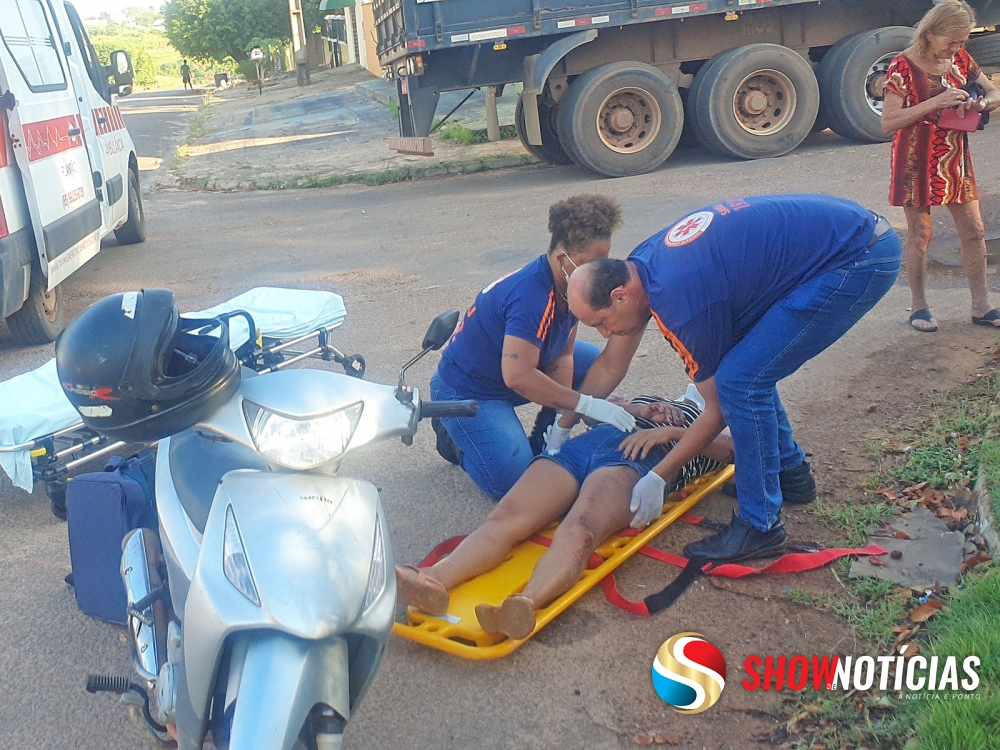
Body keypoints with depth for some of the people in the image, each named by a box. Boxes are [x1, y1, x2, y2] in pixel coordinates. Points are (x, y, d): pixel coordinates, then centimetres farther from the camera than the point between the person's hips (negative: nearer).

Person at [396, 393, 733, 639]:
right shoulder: (649, 400, 47)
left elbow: (732, 447, 9)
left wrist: (670, 431, -1)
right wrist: (629, 410, 15)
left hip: (635, 461, -4)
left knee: (578, 532, -38)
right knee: (505, 519, -26)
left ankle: (526, 604, -64)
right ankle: (434, 581, -49)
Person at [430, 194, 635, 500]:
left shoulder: (569, 285, -5)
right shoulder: (532, 296, -33)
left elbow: (562, 355, -3)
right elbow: (517, 376, -39)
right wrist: (587, 405, -35)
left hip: (511, 372, 9)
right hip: (469, 391, -9)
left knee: (595, 363, 1)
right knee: (514, 482, -22)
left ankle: (540, 444, 11)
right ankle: (454, 433, 6)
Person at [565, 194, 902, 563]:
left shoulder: (683, 304, -23)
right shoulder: (640, 263, 2)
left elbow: (719, 409, -8)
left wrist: (658, 477, -1)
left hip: (859, 259, -10)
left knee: (742, 379, -14)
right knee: (747, 362, 16)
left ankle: (760, 526, -2)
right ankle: (790, 471, 31)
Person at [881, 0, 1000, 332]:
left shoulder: (960, 59, 4)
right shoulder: (903, 65, -13)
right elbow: (888, 121, -21)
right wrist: (936, 103, -27)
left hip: (955, 158, 6)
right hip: (916, 161, -5)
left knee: (973, 231, 6)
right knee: (919, 234, 3)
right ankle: (919, 307, 16)